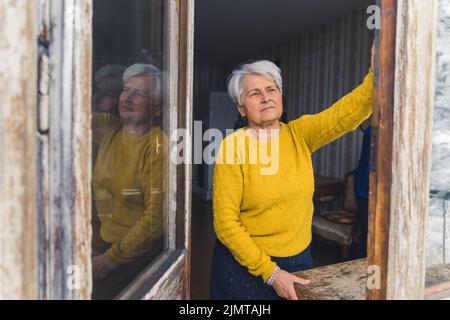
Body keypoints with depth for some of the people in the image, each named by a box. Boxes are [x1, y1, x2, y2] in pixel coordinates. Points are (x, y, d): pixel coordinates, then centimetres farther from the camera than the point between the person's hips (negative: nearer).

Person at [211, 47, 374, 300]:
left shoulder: (300, 134, -4)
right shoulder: (233, 146, -15)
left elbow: (349, 111, -17)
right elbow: (226, 221, -15)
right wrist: (269, 271, -16)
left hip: (298, 260, 3)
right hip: (245, 264, -3)